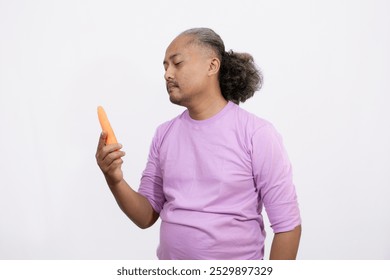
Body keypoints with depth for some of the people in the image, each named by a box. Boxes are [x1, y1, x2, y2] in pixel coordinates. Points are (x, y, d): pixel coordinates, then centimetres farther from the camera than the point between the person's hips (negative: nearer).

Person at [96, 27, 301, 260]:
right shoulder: (164, 134, 0)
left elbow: (287, 224, -12)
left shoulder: (257, 134, -15)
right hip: (169, 265, 4)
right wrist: (115, 181, -14)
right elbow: (147, 217, 2)